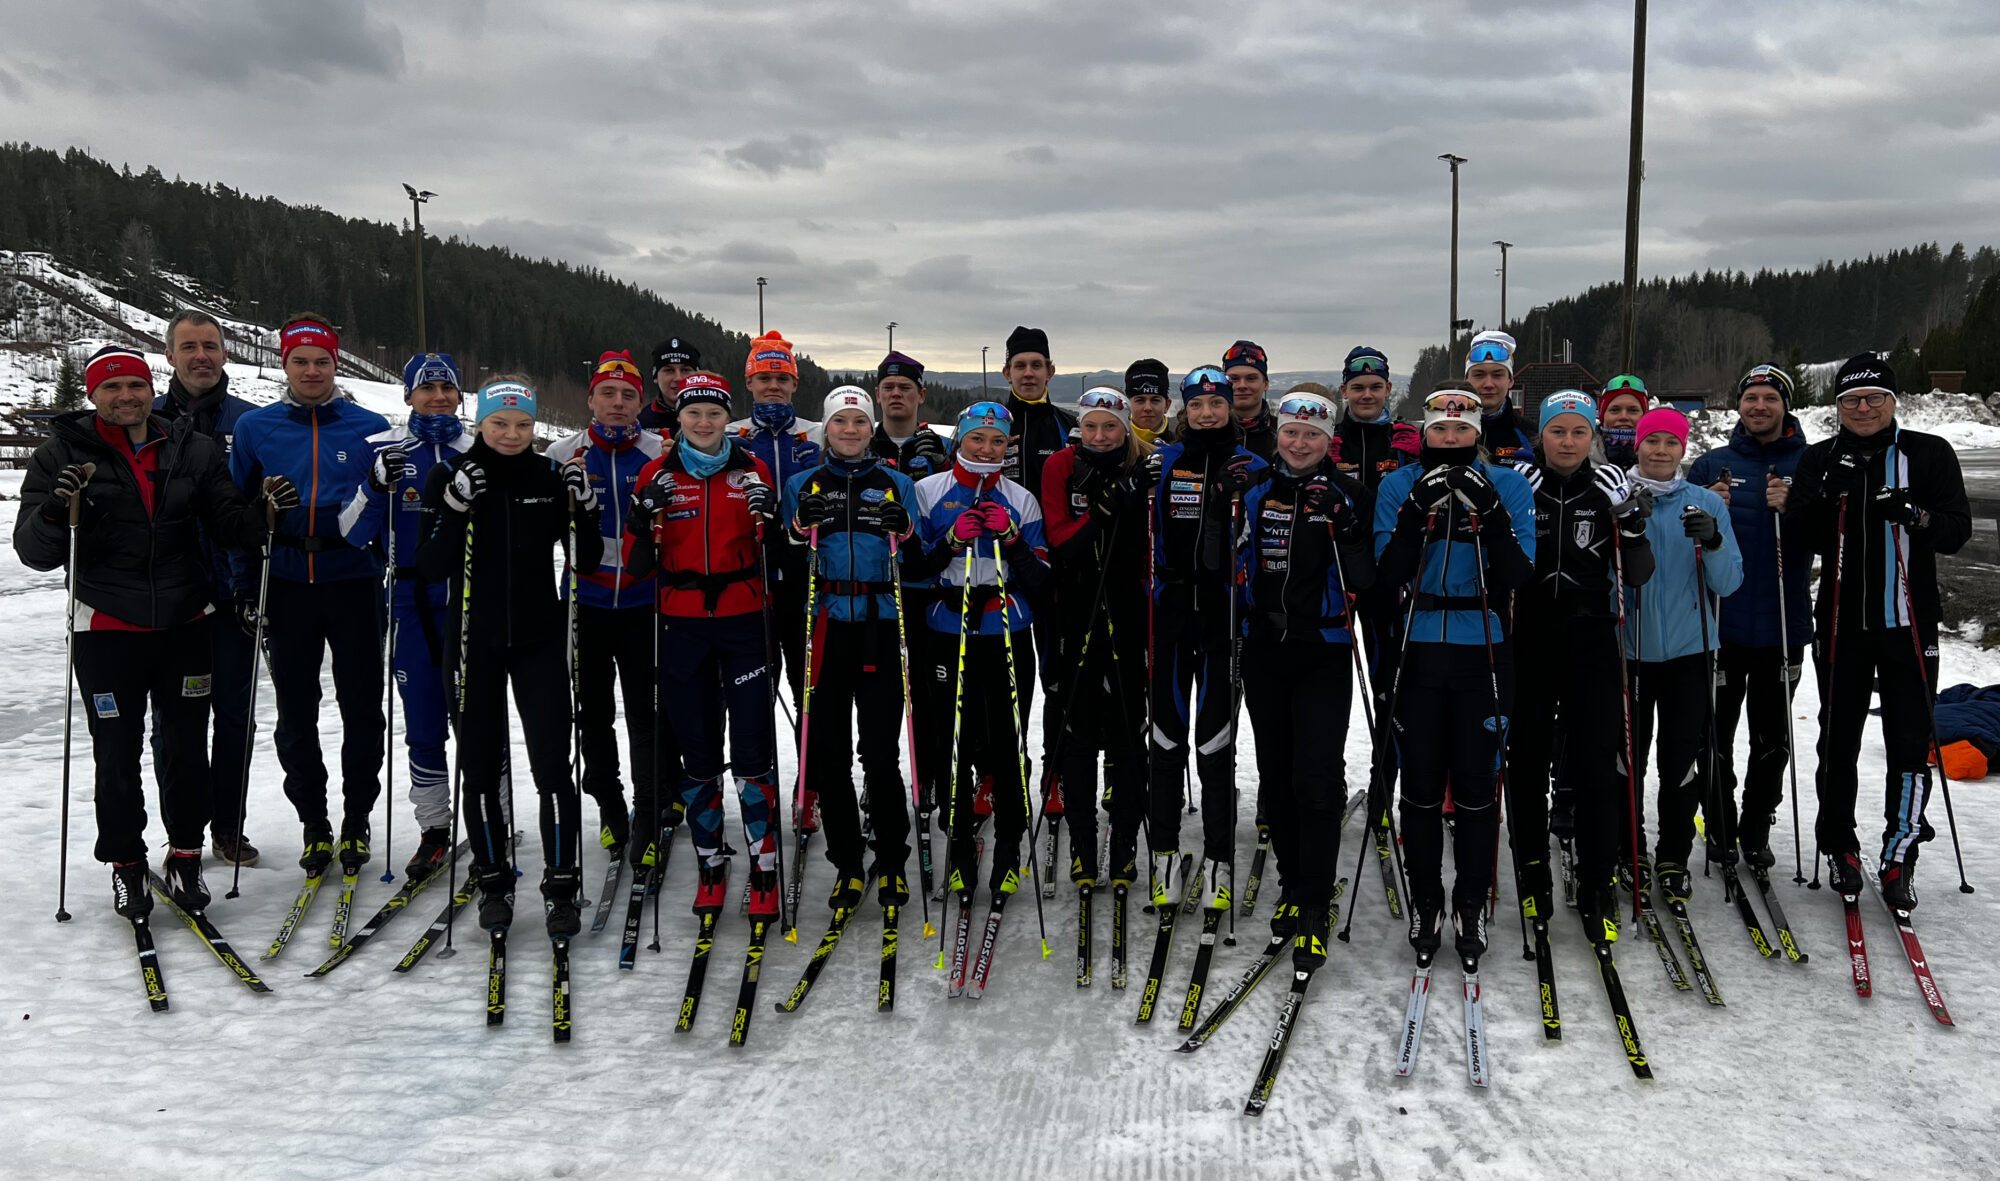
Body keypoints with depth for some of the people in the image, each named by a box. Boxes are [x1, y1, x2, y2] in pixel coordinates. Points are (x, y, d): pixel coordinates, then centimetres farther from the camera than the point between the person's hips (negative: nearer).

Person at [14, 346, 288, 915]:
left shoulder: (193, 451, 5)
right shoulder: (63, 456, -2)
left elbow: (230, 525, 5)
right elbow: (35, 552, -5)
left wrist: (263, 509, -16)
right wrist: (56, 511, -26)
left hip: (186, 624, 2)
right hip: (107, 629, -2)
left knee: (186, 749, 10)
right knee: (117, 755, 6)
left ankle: (185, 853, 26)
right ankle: (125, 863, 23)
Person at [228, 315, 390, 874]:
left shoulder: (370, 428, 1)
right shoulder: (255, 428, 4)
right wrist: (245, 587, 1)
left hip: (354, 584, -1)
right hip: (287, 589, 1)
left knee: (362, 708, 4)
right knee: (296, 712, 8)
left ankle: (357, 820, 19)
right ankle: (314, 822, 22)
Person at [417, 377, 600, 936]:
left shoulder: (553, 479, 1)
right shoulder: (450, 477, -2)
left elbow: (585, 562, 2)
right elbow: (433, 568, -8)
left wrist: (584, 508, -14)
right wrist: (454, 509, -21)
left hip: (540, 640, 0)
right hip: (475, 643, 0)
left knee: (552, 763, -4)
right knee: (480, 765, 8)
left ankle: (562, 888, 5)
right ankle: (493, 882, 23)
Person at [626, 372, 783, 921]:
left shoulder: (752, 469, 4)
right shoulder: (658, 473, 4)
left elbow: (773, 552, 9)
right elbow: (637, 564, 2)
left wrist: (769, 516, -11)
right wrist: (643, 514, -16)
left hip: (744, 618, -1)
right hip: (683, 624, 1)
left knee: (753, 751, -5)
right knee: (697, 753, 8)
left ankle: (764, 873, 5)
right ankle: (710, 866, 21)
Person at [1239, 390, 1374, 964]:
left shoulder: (1347, 494, -2)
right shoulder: (1255, 491, 5)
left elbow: (1363, 579, -9)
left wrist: (1346, 528, -22)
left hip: (1324, 653, -3)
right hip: (1263, 649, 4)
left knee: (1317, 780, -9)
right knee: (1275, 775, 12)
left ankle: (1315, 909, 0)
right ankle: (1292, 885, 27)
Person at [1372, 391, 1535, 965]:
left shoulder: (1507, 485, 1)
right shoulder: (1399, 485, 3)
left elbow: (1517, 576, -8)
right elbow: (1387, 573, -7)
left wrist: (1489, 513, -19)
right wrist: (1418, 512, -18)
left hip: (1482, 652, 0)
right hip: (1417, 651, 1)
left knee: (1476, 784, 4)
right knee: (1421, 783, 6)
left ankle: (1471, 905, 19)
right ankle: (1425, 904, 20)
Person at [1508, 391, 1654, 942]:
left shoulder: (1610, 489, 2)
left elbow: (1636, 577, 0)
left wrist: (1633, 529, -16)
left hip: (1591, 642, 0)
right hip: (1528, 639, 0)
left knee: (1595, 761, -3)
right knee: (1527, 759, 6)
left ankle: (1598, 883, 6)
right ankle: (1531, 871, 22)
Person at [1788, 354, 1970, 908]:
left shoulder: (1929, 453, 1)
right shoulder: (1819, 460, 5)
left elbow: (1958, 529, -4)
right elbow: (1801, 539, -2)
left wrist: (1915, 516, -23)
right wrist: (1828, 494, -19)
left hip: (1908, 622, -1)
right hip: (1841, 623, 2)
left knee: (1909, 742, -1)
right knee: (1838, 740, 9)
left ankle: (1899, 860, 11)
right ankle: (1841, 847, 23)